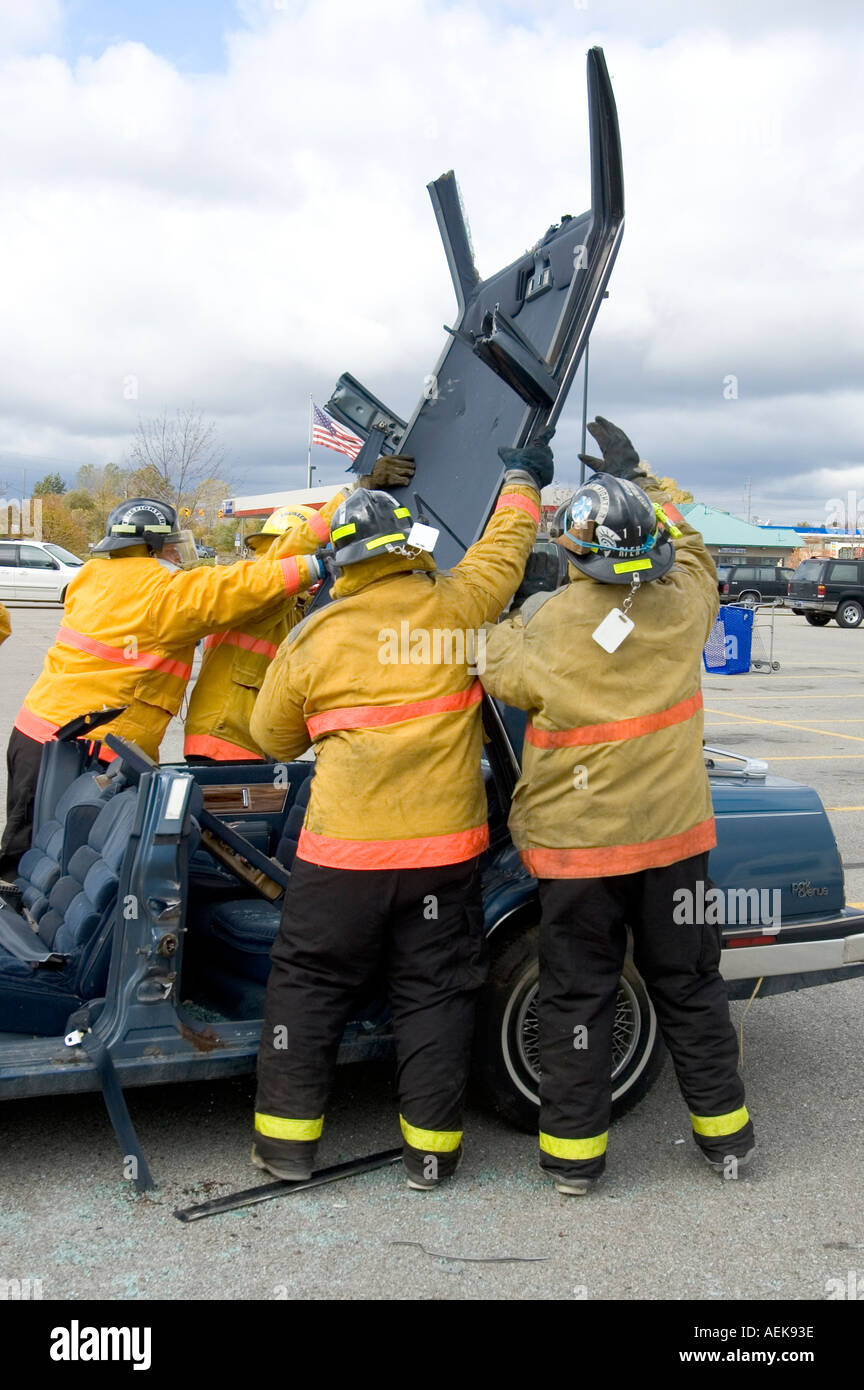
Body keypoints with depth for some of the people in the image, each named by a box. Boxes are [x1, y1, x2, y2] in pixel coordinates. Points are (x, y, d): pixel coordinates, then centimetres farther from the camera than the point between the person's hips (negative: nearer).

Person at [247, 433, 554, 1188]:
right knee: (435, 992, 12)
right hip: (445, 848, 1)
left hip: (342, 851, -1)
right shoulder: (453, 606, -4)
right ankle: (431, 1146, 20)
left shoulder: (312, 637, -3)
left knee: (309, 986, 13)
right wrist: (523, 479, 31)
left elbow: (274, 735, 9)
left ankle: (288, 1137, 19)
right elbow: (505, 549, 14)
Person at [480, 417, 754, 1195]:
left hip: (578, 844, -3)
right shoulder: (684, 607, -6)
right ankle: (724, 1133, 29)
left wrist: (521, 617, 15)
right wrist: (637, 476, 23)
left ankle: (574, 1153, 19)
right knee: (689, 986, 17)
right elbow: (686, 549, 16)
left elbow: (502, 673, 1)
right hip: (674, 836, 3)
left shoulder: (554, 625, -17)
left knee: (578, 997, 9)